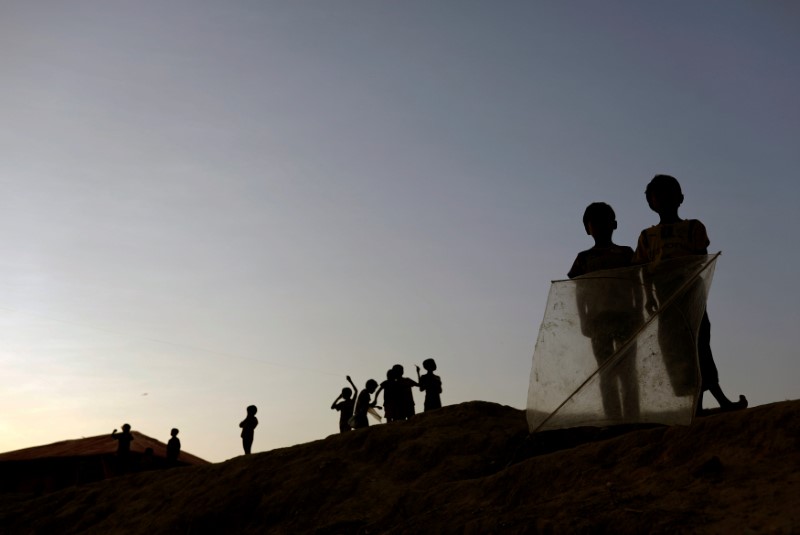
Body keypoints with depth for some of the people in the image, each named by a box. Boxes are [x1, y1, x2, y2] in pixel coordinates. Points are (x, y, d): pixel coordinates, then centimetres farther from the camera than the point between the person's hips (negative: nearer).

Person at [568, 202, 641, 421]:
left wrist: (638, 314, -1)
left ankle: (632, 419, -1)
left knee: (628, 370, -1)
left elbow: (636, 286, 6)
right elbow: (579, 292, 5)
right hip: (598, 319, 0)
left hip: (625, 317, 0)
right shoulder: (584, 258, 7)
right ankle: (614, 420, 2)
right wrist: (584, 320, -1)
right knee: (607, 372, 1)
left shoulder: (626, 253, 7)